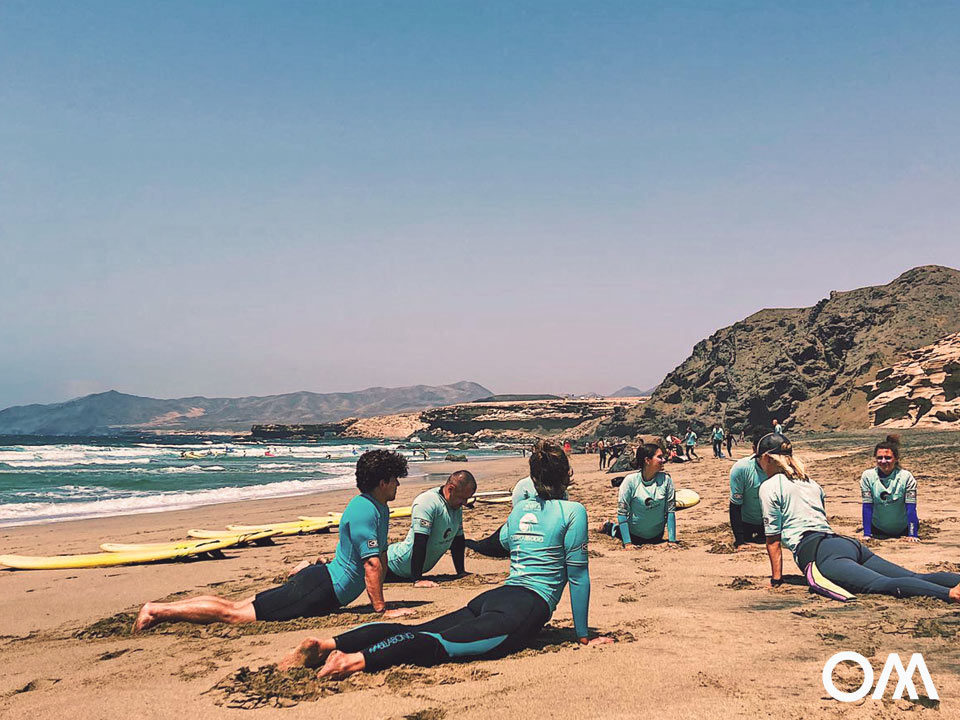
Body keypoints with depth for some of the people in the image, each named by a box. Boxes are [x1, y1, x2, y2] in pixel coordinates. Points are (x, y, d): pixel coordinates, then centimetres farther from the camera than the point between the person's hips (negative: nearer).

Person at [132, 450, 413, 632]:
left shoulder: (381, 509, 15)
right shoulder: (365, 511, -18)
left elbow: (382, 556, 23)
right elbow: (372, 565, -21)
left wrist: (378, 599, 19)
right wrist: (381, 609, -17)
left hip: (321, 579, 9)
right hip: (322, 588, -9)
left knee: (235, 606, 7)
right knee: (234, 614, -11)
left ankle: (158, 608, 7)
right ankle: (158, 611, -9)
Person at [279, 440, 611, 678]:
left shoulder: (520, 508, 21)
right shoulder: (573, 512, 2)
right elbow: (578, 575, 2)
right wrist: (583, 635, 8)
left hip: (491, 598, 6)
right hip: (527, 608, -6)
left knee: (415, 631, -5)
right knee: (441, 643, -23)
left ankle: (327, 643, -22)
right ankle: (357, 659, -42)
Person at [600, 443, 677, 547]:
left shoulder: (666, 480, -17)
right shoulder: (630, 481, -23)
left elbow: (671, 510, -12)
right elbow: (621, 512, -20)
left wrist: (672, 540, -16)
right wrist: (627, 543, -24)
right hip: (633, 535, -3)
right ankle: (609, 527, 39)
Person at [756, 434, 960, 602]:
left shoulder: (769, 487, 9)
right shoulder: (810, 482, 32)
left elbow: (773, 539, 8)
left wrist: (776, 579, 16)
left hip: (819, 553, -8)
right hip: (848, 543, 8)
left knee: (882, 585, -30)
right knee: (917, 578, -7)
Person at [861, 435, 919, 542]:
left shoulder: (906, 477, -19)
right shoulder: (867, 476, -16)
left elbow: (911, 508, -19)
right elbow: (867, 507, -14)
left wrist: (912, 535, -24)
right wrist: (866, 534, -18)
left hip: (903, 528, -1)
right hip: (878, 529, 1)